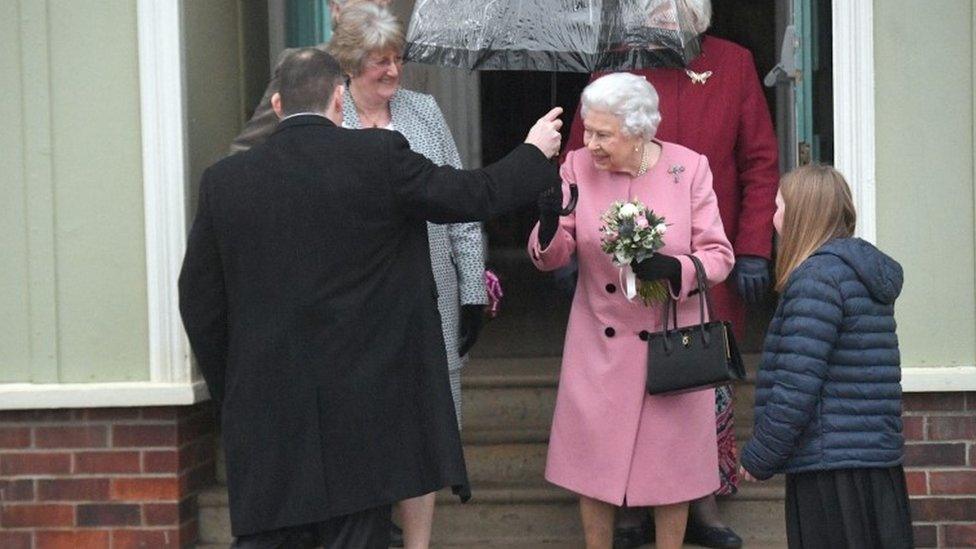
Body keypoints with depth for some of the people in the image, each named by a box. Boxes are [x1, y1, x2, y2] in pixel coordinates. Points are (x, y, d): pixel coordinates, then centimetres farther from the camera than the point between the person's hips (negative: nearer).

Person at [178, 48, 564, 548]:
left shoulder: (224, 181, 2)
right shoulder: (379, 156, -7)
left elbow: (200, 304, 6)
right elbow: (474, 196, 3)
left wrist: (231, 393, 17)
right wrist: (534, 154, 22)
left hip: (264, 411, 2)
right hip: (361, 408, -2)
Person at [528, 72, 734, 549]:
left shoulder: (689, 168, -8)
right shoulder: (578, 167, -4)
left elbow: (718, 255, -6)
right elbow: (551, 258, -2)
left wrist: (673, 269, -26)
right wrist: (550, 224, -25)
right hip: (600, 347, 1)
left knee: (670, 459, 8)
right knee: (592, 457, 7)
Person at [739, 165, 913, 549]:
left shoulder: (817, 276, -14)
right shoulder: (867, 272, 16)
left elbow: (797, 384, -19)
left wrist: (758, 459, -10)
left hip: (829, 468, -9)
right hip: (879, 458, 9)